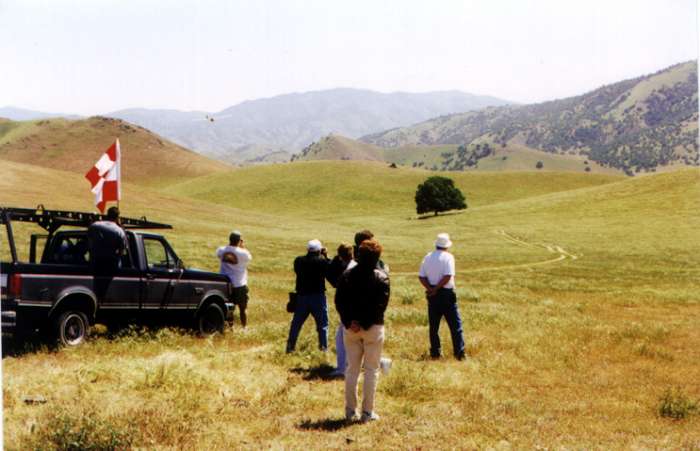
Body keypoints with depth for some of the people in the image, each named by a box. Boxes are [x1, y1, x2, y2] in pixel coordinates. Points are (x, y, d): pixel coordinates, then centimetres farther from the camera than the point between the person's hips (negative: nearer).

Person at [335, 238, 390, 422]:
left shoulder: (346, 275, 3)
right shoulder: (381, 278, -9)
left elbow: (339, 302, -2)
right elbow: (380, 306, -15)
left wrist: (349, 322, -8)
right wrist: (364, 324, -14)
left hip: (350, 327, 3)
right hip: (373, 328, -3)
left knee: (352, 368, 12)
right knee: (371, 370, 5)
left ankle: (350, 410, 14)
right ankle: (367, 411, 6)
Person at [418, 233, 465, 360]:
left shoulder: (428, 257, 7)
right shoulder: (448, 257, -9)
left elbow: (421, 277, 1)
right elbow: (448, 276, -19)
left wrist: (430, 288, -10)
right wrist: (436, 288, -12)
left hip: (432, 294, 5)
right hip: (446, 294, -5)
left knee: (433, 325, 12)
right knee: (455, 324, 1)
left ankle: (435, 353, 14)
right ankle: (459, 353, -2)